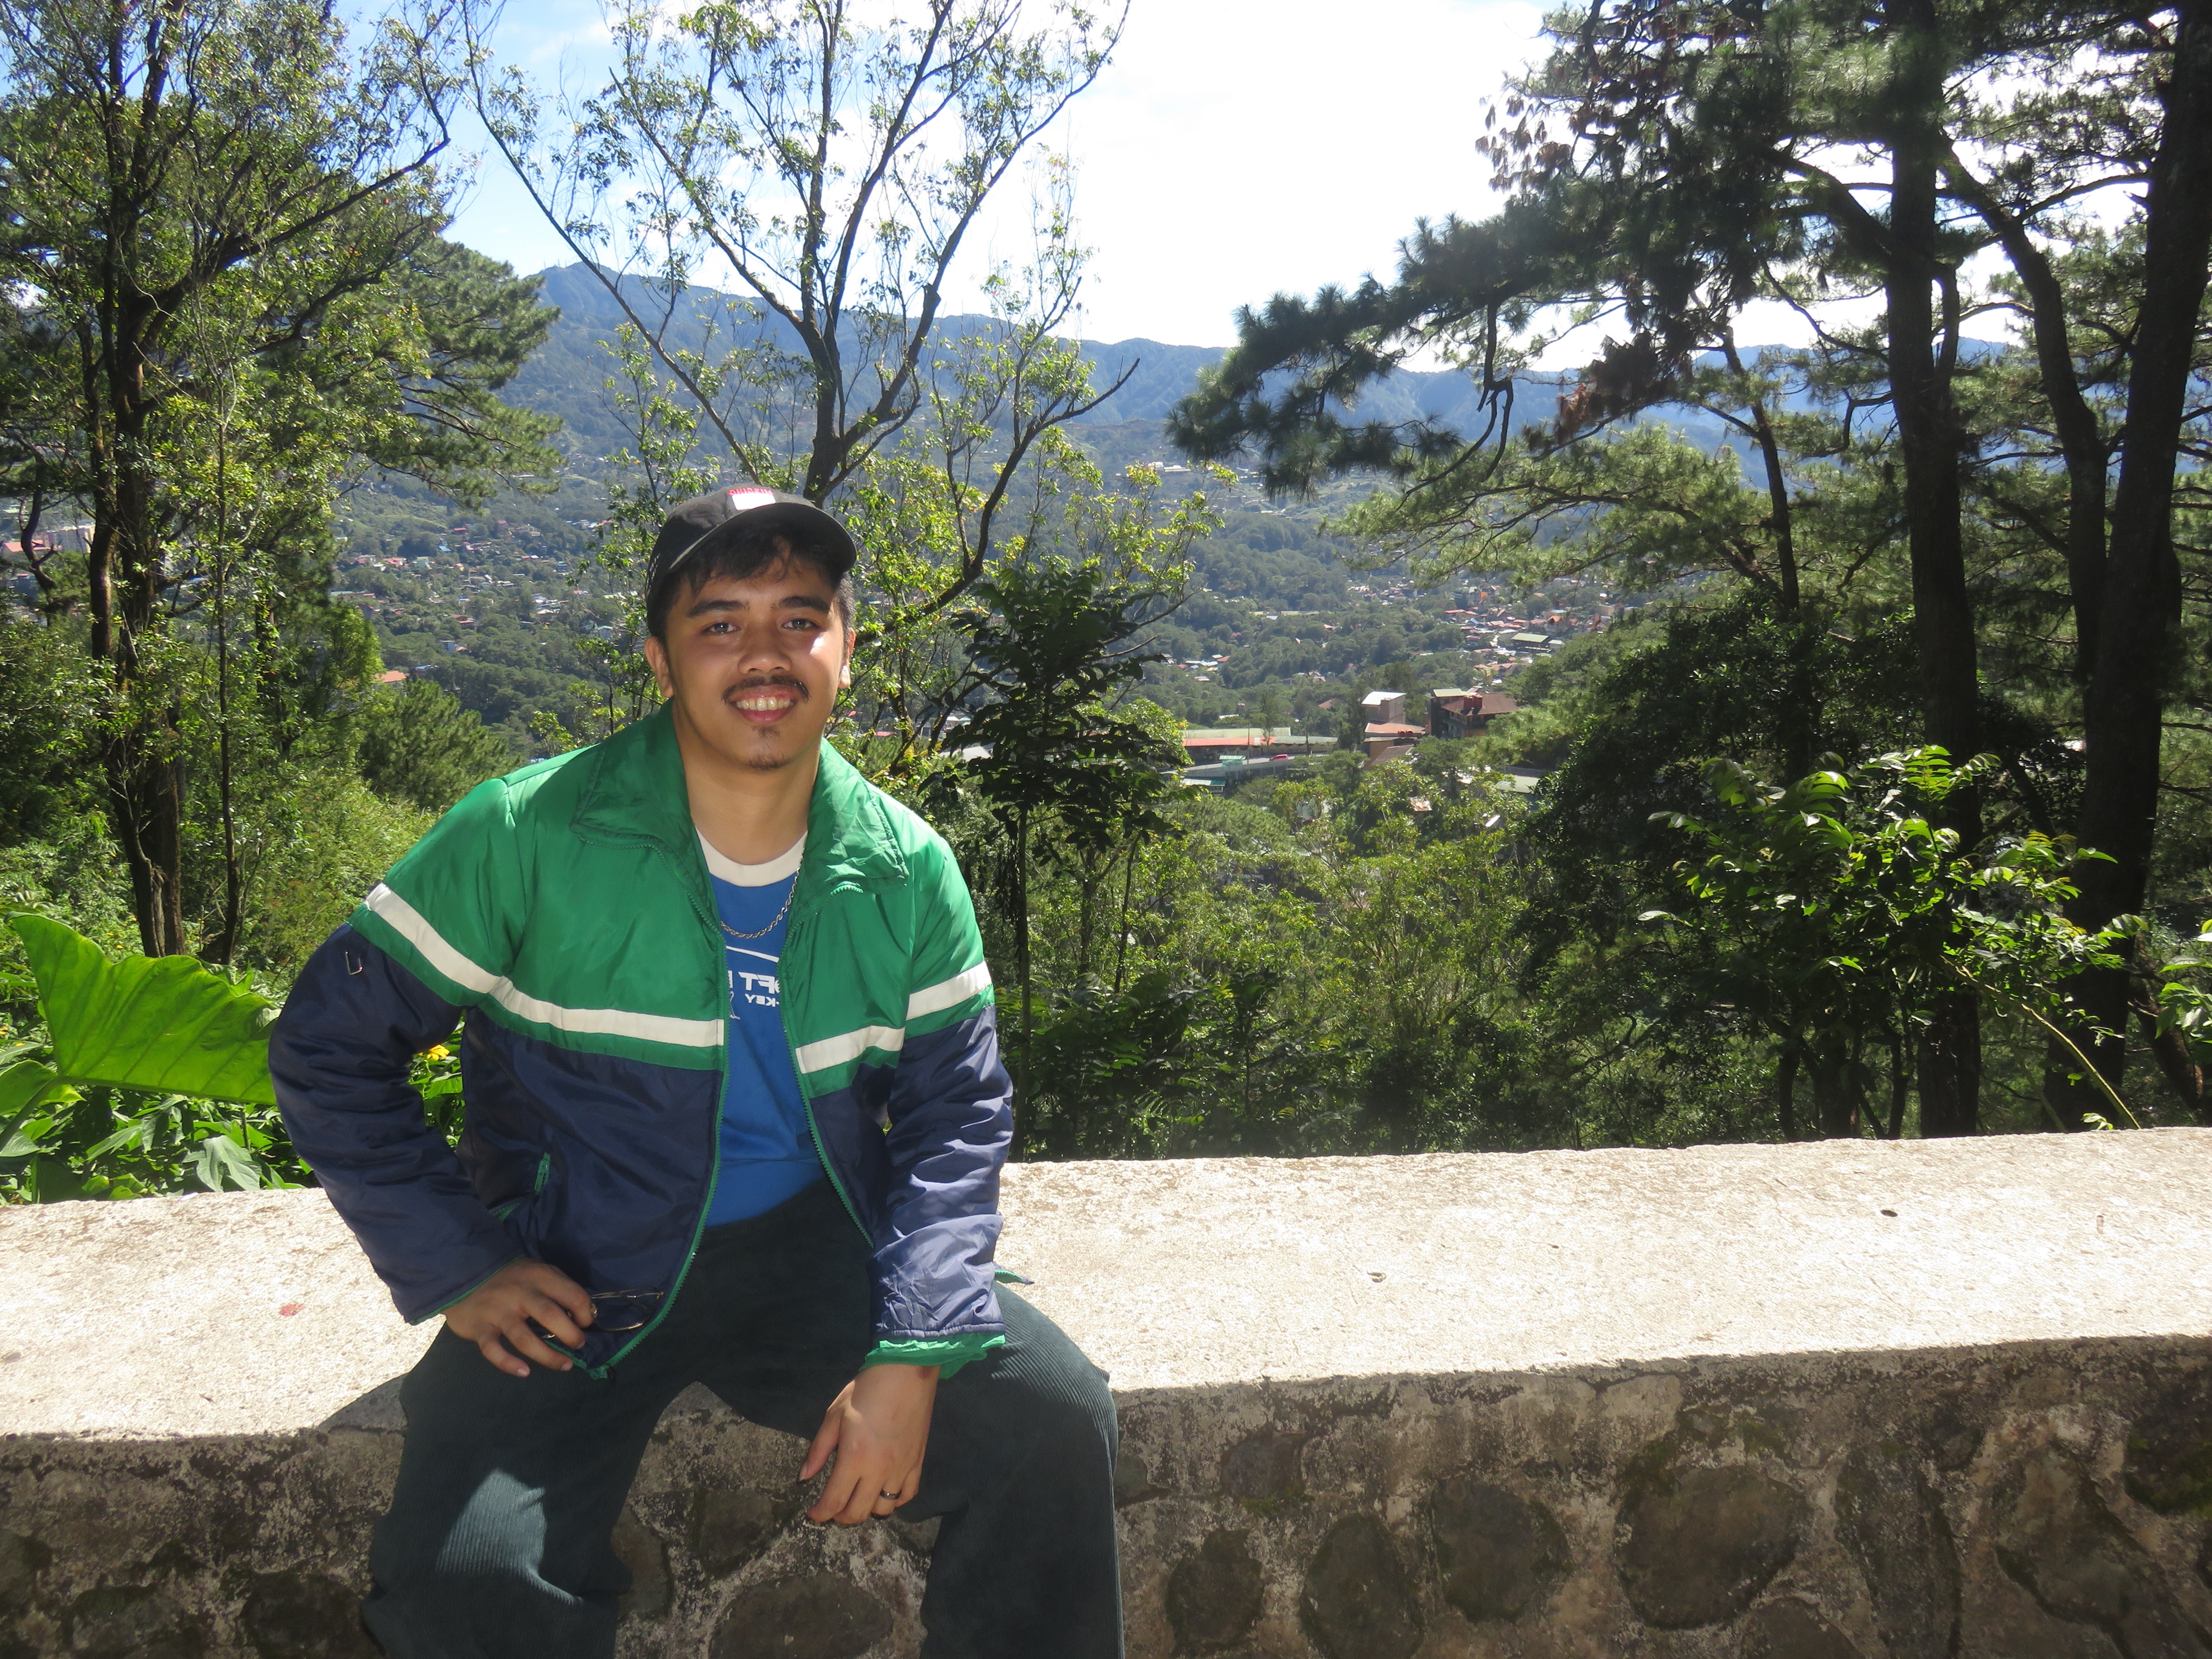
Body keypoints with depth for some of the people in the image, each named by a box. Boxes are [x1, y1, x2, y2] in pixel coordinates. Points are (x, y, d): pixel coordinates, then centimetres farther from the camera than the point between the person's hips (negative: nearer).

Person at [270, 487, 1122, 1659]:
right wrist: (452, 1266, -8)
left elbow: (956, 1113, 1)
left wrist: (912, 1353, -11)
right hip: (576, 1285, -2)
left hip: (817, 1254, 2)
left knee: (1056, 1419, -14)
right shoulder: (528, 837, -11)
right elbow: (329, 1044, -3)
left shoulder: (907, 871, -3)